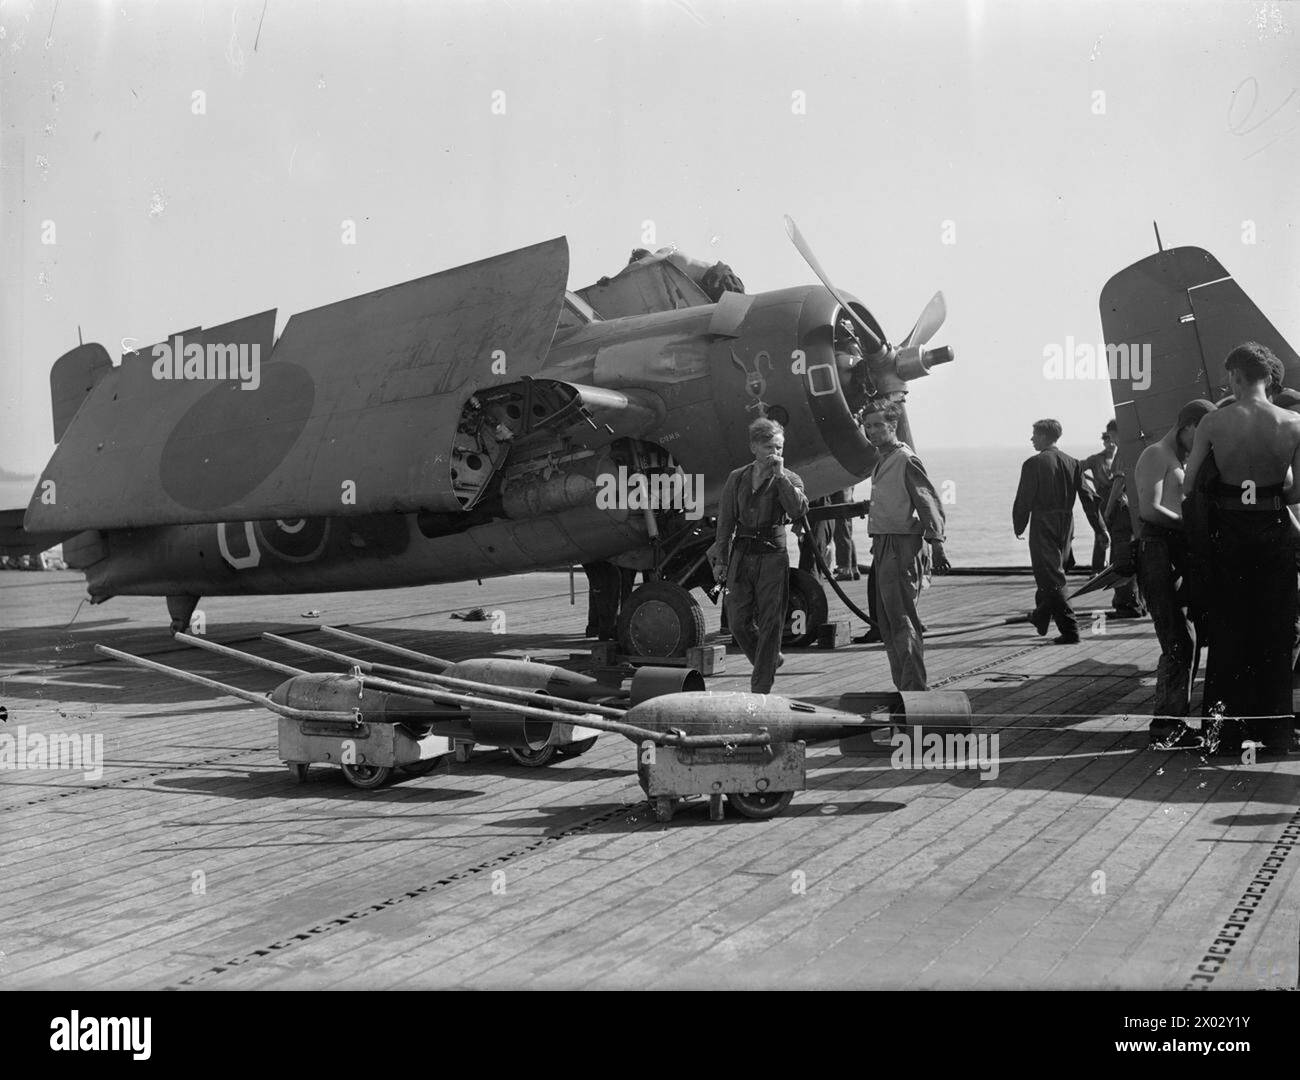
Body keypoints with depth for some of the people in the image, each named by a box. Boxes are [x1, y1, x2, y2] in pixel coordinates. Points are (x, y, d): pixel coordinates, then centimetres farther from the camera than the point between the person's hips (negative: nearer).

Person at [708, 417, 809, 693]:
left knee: (770, 623, -2)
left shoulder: (789, 479, 0)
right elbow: (725, 521, 12)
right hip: (741, 554, 3)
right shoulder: (737, 478, 8)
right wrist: (720, 559, 9)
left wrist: (780, 475, -19)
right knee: (738, 621, 3)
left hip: (773, 554, -3)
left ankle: (761, 687, 5)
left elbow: (798, 510, -19)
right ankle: (770, 661, 29)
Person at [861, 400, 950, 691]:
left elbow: (929, 504, -14)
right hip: (882, 546, 10)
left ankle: (915, 687, -11)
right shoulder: (881, 461, 18)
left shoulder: (906, 460, -9)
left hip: (902, 545, -10)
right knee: (886, 621, 12)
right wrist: (877, 543, 18)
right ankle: (903, 687, 19)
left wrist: (937, 546, -20)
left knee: (901, 620, -12)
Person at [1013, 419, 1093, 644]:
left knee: (1051, 577, -4)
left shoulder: (1034, 464, -11)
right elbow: (1088, 494, 6)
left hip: (1043, 524, -7)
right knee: (1054, 571, 22)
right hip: (1066, 523, 7)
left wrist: (1019, 527, 1)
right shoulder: (1071, 463, 6)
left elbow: (1024, 499, -11)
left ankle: (1070, 630, -11)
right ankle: (1041, 617, 39)